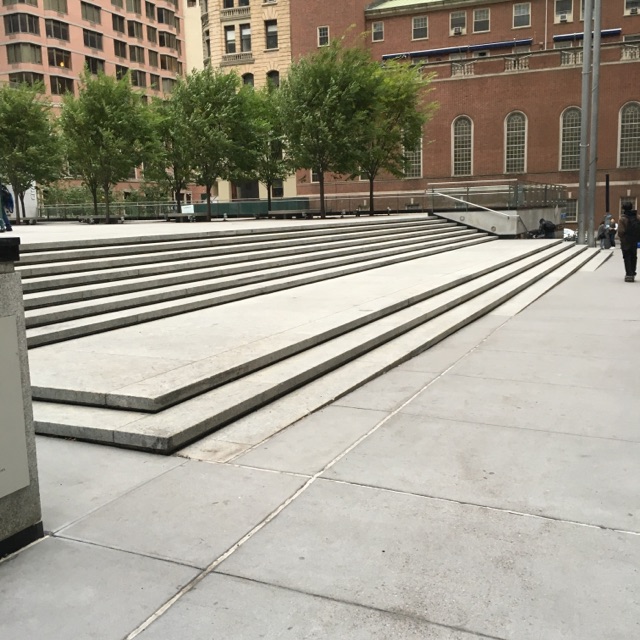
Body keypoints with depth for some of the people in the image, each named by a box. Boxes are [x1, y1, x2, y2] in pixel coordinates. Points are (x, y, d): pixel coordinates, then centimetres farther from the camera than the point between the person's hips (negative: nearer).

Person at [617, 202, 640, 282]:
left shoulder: (623, 218, -16)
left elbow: (620, 231, -20)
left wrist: (620, 236, -1)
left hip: (625, 242, -5)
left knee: (627, 258, 0)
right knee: (633, 257, 16)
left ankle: (629, 274, -7)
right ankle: (633, 274, 22)